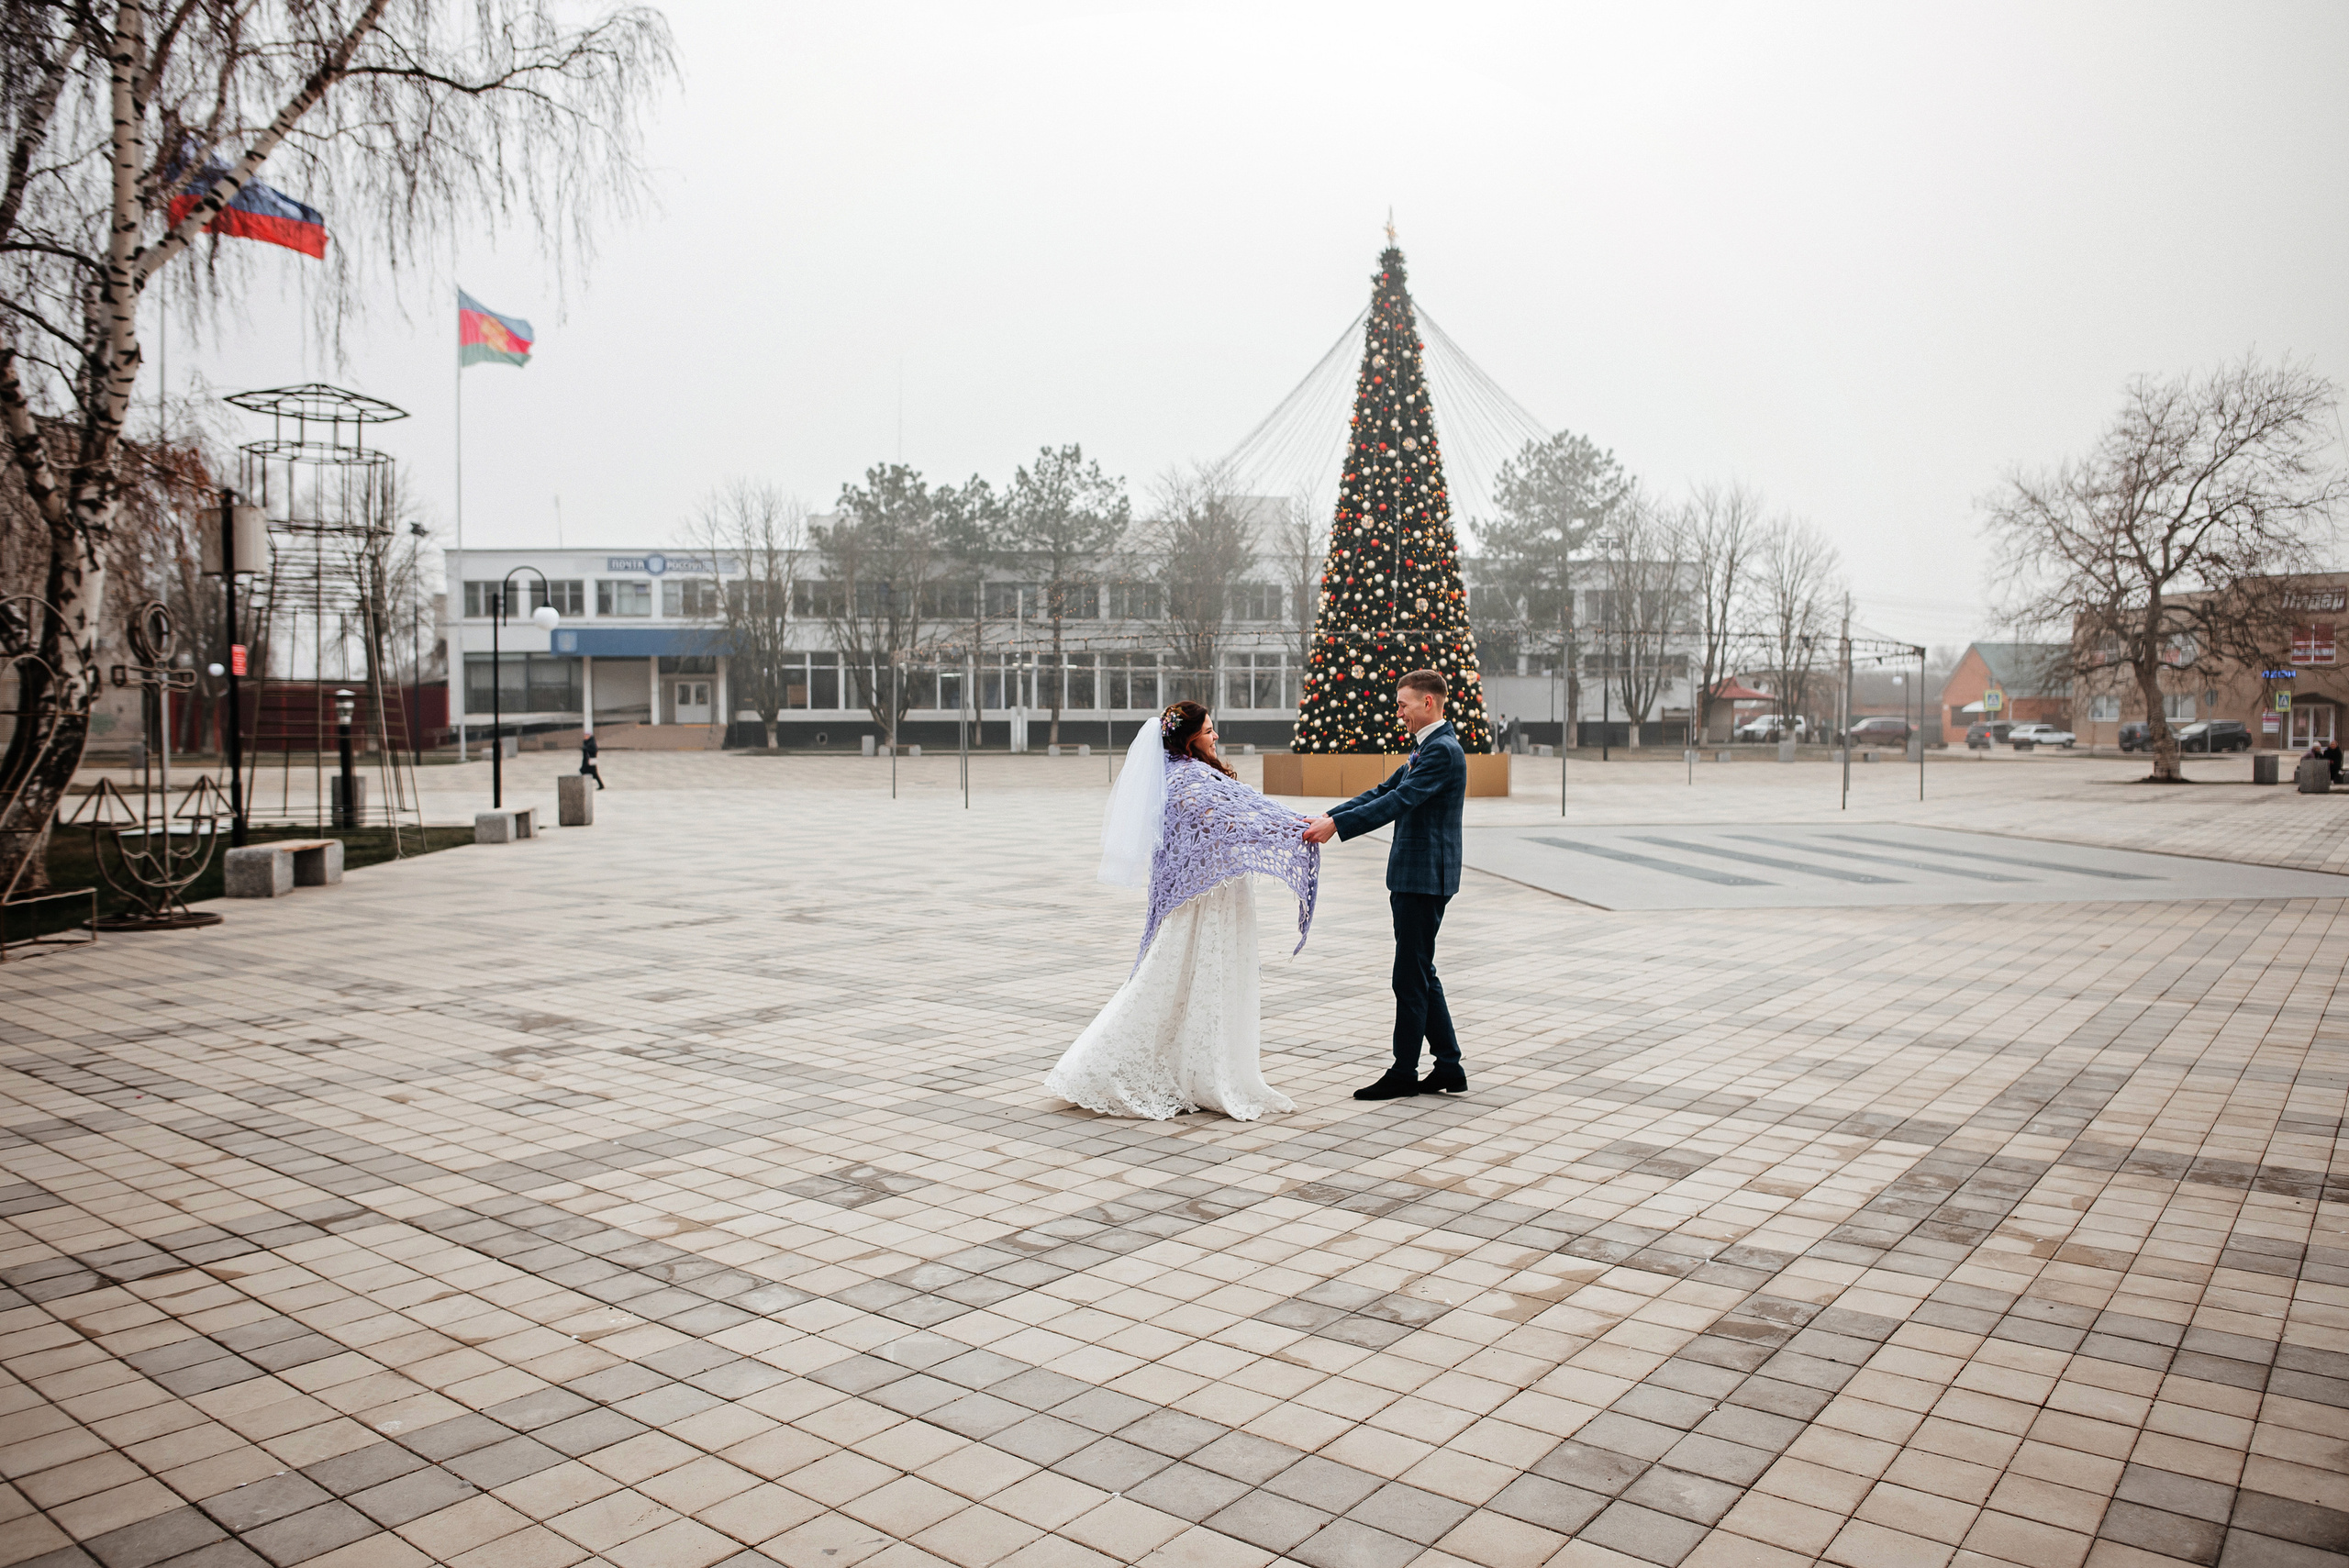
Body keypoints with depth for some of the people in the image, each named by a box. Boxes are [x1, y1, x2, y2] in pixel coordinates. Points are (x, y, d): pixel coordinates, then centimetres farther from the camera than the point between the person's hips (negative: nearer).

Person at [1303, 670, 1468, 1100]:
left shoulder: (1443, 750, -15)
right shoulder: (1426, 749, 18)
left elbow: (1398, 802, -24)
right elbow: (1384, 792, 16)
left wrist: (1336, 826, -25)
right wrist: (1329, 817, 5)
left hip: (1425, 878, -11)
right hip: (1413, 876, 11)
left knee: (1412, 978, -2)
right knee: (1421, 976, 14)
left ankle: (1404, 1073, 7)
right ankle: (1449, 1068, 20)